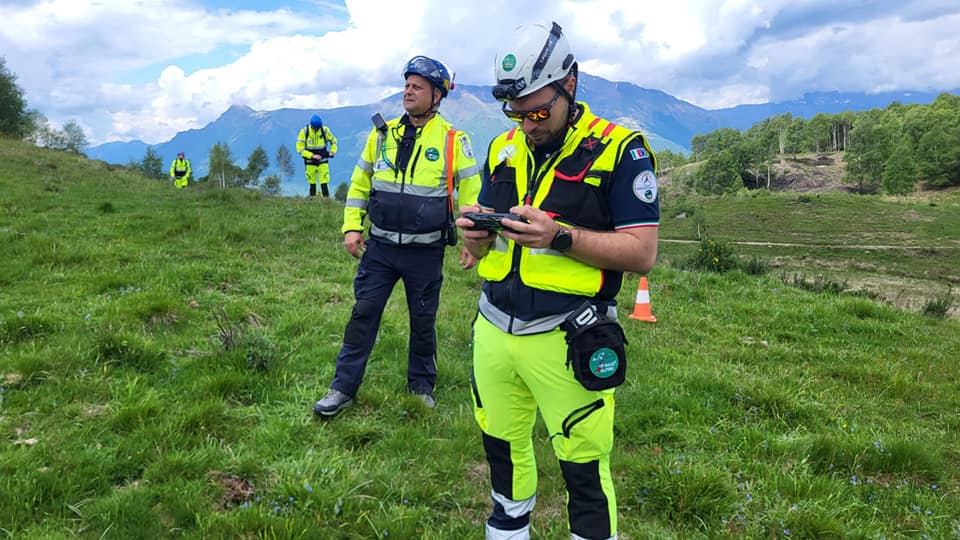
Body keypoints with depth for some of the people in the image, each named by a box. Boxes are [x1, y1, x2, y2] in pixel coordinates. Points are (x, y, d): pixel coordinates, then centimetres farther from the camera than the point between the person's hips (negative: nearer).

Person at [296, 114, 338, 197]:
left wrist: (332, 151, -7)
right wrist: (312, 156, -21)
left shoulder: (325, 130, -8)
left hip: (322, 161, 0)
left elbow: (333, 141, 10)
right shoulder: (304, 131, -13)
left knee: (324, 182, -8)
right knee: (312, 182, 8)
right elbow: (299, 148, -12)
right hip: (310, 161, 0)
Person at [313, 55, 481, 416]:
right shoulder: (383, 133, 5)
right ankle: (343, 388, 12)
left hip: (426, 251, -2)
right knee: (363, 313, 2)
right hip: (380, 247, 2)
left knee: (423, 320, 11)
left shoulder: (453, 140, -4)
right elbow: (360, 182, 12)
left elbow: (472, 191, 0)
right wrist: (351, 227, 3)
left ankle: (422, 384, 30)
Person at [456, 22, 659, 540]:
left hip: (564, 341, -5)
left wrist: (559, 236, -23)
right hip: (493, 331, 6)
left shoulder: (619, 150, -7)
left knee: (585, 469, 3)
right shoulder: (502, 148, 10)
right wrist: (476, 234, -9)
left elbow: (642, 252, -12)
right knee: (503, 450, 18)